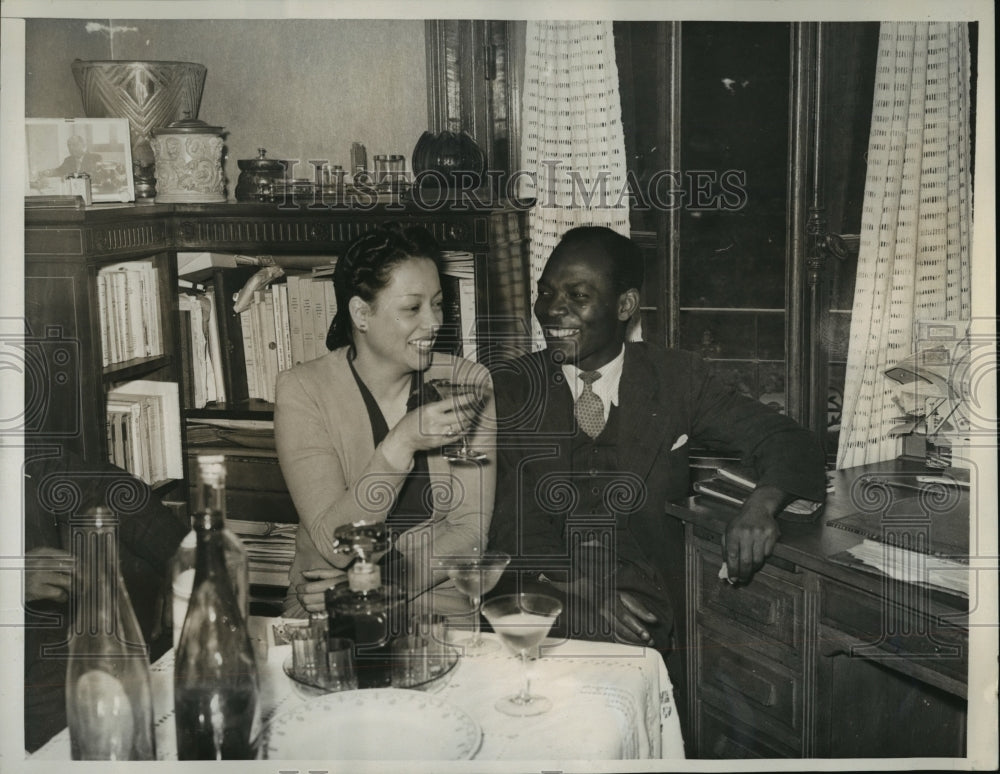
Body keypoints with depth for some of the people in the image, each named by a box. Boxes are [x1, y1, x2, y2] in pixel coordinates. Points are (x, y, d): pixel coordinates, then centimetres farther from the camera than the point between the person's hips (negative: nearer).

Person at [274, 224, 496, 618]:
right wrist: (402, 443, -26)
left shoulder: (467, 382, -1)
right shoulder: (302, 390, -7)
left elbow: (470, 530, -3)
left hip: (436, 595, 2)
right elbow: (334, 545, -14)